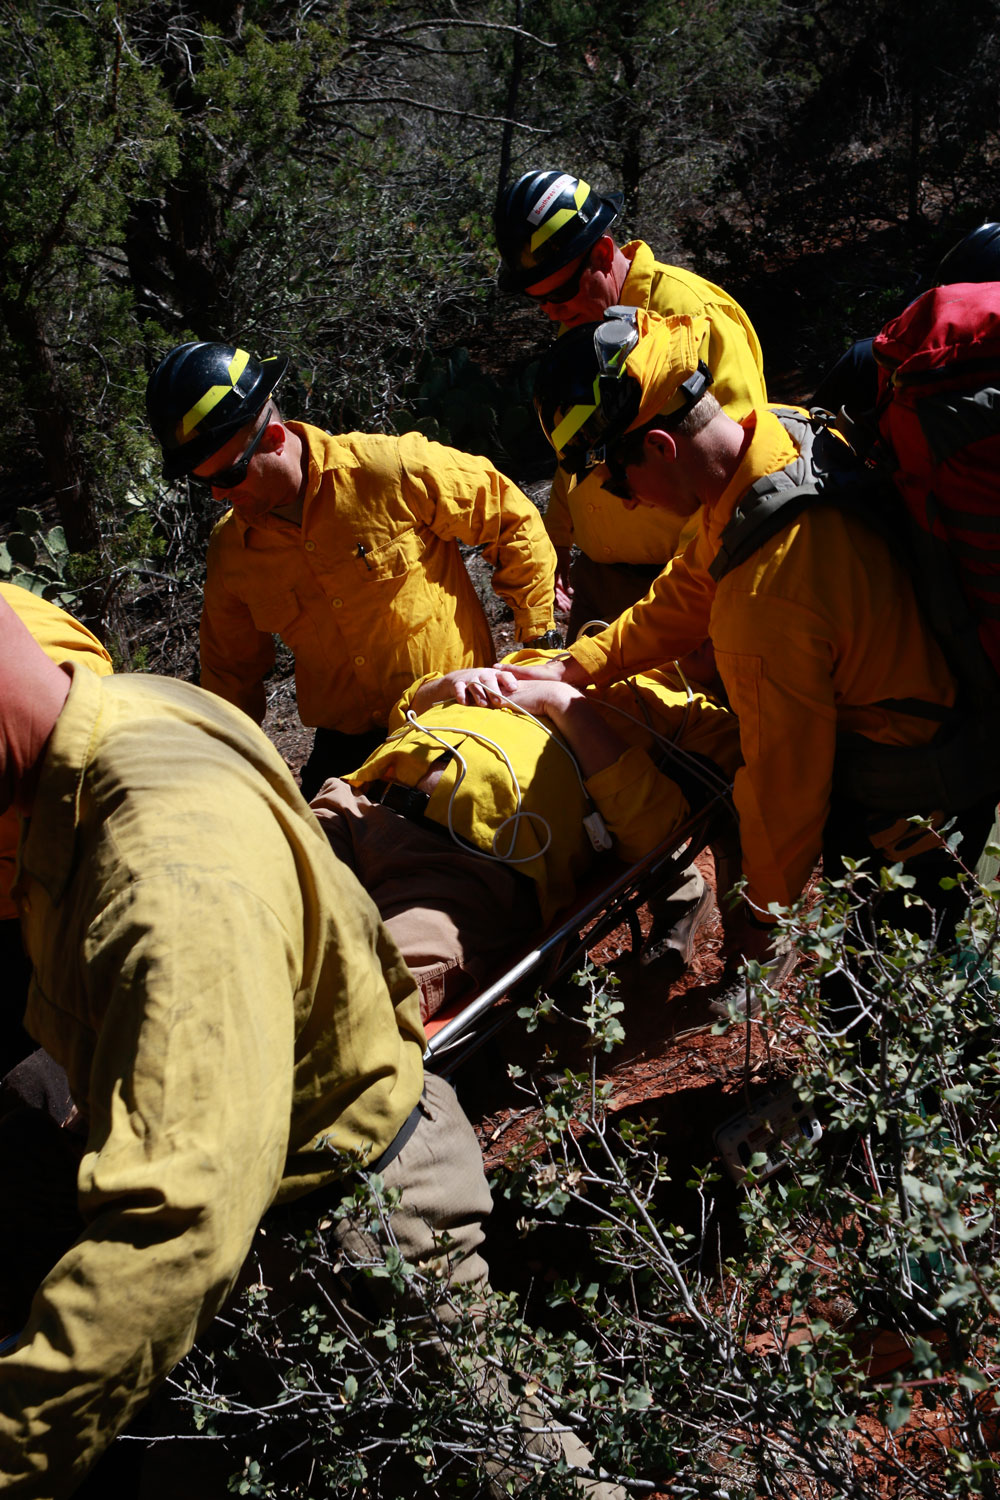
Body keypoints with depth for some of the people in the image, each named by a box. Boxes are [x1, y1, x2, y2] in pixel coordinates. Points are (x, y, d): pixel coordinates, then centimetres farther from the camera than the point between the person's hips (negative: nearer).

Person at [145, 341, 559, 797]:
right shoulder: (229, 549, -2)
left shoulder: (392, 470, -17)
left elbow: (512, 519, -5)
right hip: (344, 750, 4)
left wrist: (540, 637, -2)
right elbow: (231, 668, 15)